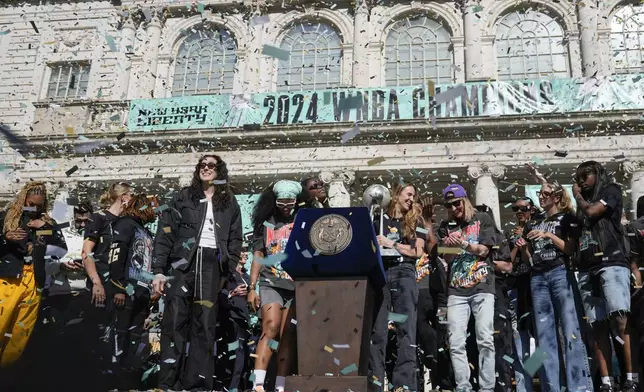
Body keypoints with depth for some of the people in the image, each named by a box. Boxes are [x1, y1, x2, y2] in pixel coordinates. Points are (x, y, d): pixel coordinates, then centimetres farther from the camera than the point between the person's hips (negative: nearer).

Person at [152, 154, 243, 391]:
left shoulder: (230, 203, 17)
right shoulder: (183, 197, 12)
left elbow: (235, 241, 13)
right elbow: (165, 233, 5)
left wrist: (229, 274, 1)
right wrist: (159, 270, -5)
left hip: (212, 265, 1)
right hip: (183, 261, -1)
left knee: (205, 325, -1)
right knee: (175, 322, -8)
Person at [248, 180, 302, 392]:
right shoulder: (266, 223, 10)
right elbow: (258, 255, 10)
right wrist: (252, 287, 3)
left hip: (298, 285, 0)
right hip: (271, 283, 0)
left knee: (288, 334, -4)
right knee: (271, 328, -14)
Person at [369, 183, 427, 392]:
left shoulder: (415, 221, 16)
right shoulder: (379, 219, 17)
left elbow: (417, 251, 6)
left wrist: (391, 244, -1)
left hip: (404, 273, -1)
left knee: (405, 330, -8)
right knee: (376, 330, -3)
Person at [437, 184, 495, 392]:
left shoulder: (482, 219, 7)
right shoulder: (446, 226, 13)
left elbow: (483, 250, 1)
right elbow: (447, 258, 7)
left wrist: (462, 243, -14)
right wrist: (450, 247, -15)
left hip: (482, 287, -2)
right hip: (456, 290, 2)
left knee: (485, 341, -9)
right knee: (456, 344, -6)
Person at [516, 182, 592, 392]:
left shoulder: (567, 218, 8)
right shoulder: (532, 225, 22)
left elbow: (571, 249, -2)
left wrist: (549, 235, -10)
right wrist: (523, 248, 3)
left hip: (560, 273, -5)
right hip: (537, 278, 5)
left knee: (570, 329, -11)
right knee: (544, 334, 0)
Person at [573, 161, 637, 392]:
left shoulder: (611, 190, 12)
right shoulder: (583, 202, 27)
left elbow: (592, 211, -5)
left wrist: (578, 196, 11)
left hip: (611, 262, -6)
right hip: (587, 269, 6)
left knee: (619, 320, -19)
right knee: (597, 327, -4)